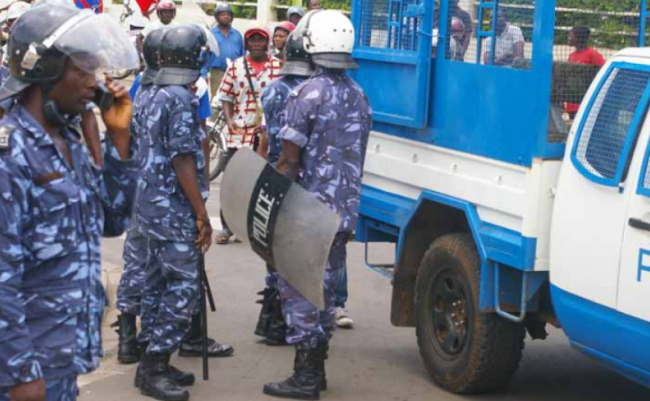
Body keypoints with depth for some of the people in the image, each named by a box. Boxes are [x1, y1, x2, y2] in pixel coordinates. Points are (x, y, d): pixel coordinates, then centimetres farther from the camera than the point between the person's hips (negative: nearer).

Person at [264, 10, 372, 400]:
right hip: (345, 210, 7)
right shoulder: (359, 97, 9)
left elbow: (290, 161, -15)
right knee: (326, 287, 16)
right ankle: (316, 368, 24)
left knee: (299, 288, 0)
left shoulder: (308, 94, -14)